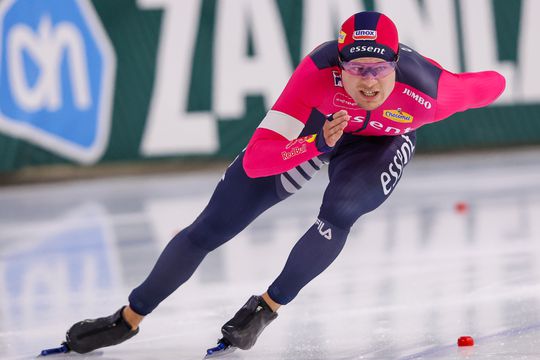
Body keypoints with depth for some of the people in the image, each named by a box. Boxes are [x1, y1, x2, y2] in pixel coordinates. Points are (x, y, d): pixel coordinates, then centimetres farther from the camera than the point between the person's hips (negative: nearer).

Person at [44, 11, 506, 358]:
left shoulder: (428, 92, -40)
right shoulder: (319, 71, -41)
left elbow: (491, 85, -18)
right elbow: (255, 161, -41)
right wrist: (317, 145, -57)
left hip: (381, 142, 0)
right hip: (314, 126, 0)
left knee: (339, 212, -31)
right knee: (213, 226, 0)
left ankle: (267, 307, -6)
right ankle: (128, 319, 16)